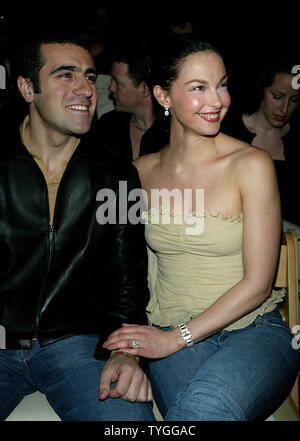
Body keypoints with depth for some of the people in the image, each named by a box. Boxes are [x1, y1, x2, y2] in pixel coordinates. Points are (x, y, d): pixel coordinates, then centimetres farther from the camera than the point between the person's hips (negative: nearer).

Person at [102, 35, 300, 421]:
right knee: (193, 406, -31)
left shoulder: (252, 164, -7)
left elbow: (257, 284, -8)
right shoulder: (142, 171, 6)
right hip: (168, 336, 2)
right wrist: (134, 343, -1)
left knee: (204, 403, -35)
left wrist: (174, 338, -12)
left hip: (254, 331, -2)